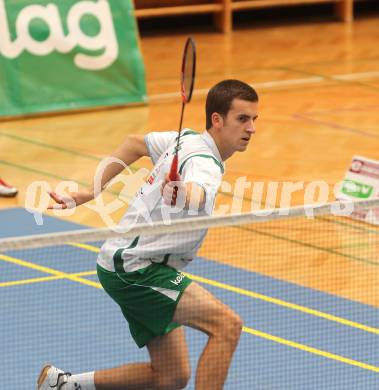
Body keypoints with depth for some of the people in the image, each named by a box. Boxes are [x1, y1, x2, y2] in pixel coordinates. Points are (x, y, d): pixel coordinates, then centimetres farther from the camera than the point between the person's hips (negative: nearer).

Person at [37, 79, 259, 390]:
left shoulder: (188, 139, 8)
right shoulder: (205, 163, -21)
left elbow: (135, 143, 21)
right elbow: (196, 192, -46)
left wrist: (88, 194, 21)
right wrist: (188, 195, -69)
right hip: (134, 268, -10)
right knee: (227, 324, -27)